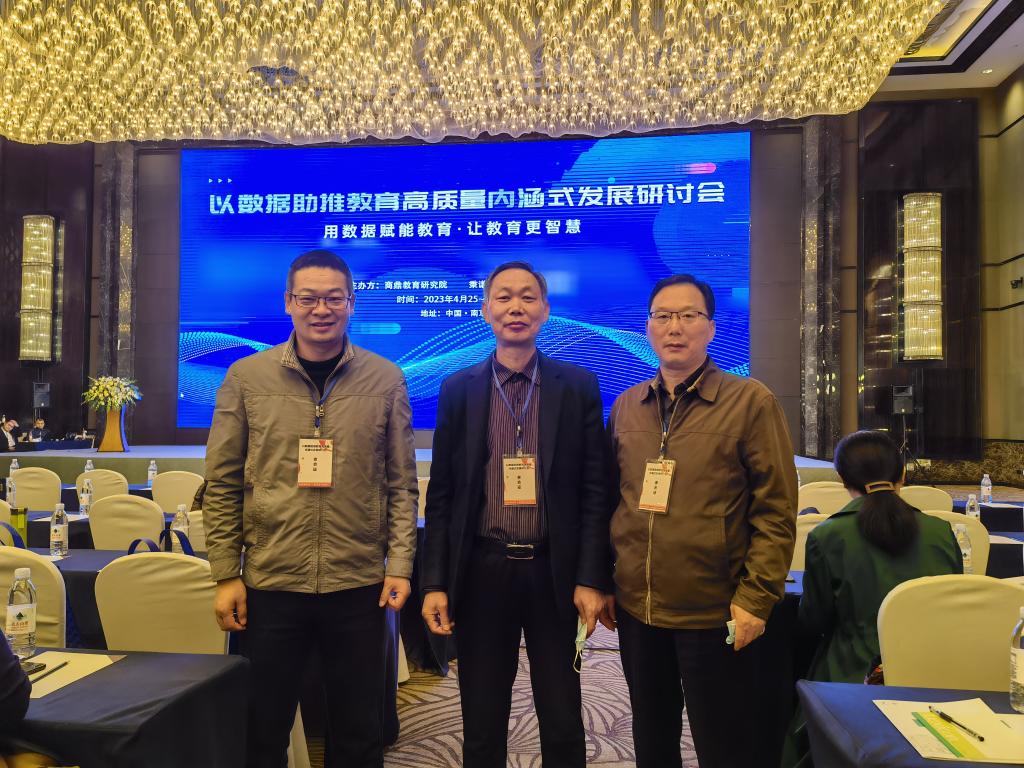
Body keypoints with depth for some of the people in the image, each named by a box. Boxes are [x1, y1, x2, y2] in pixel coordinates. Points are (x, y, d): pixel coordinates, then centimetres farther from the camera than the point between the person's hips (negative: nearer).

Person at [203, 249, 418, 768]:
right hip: (269, 583, 0)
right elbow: (222, 484, 2)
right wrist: (226, 575, -1)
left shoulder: (385, 380, 0)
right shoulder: (246, 377, 0)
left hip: (359, 585, 0)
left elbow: (401, 483, 3)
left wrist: (399, 565, -3)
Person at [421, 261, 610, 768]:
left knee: (563, 724, 12)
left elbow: (594, 490, -1)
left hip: (554, 574, 0)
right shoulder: (458, 389, 3)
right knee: (482, 725, 14)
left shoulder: (578, 386, 1)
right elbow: (441, 494, 3)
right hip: (481, 573, 1)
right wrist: (434, 583, -2)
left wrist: (592, 578, -6)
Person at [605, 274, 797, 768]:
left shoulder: (751, 402, -7)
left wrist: (755, 599, -14)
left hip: (714, 615, -4)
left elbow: (775, 511, -9)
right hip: (636, 610, 4)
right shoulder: (625, 406, 7)